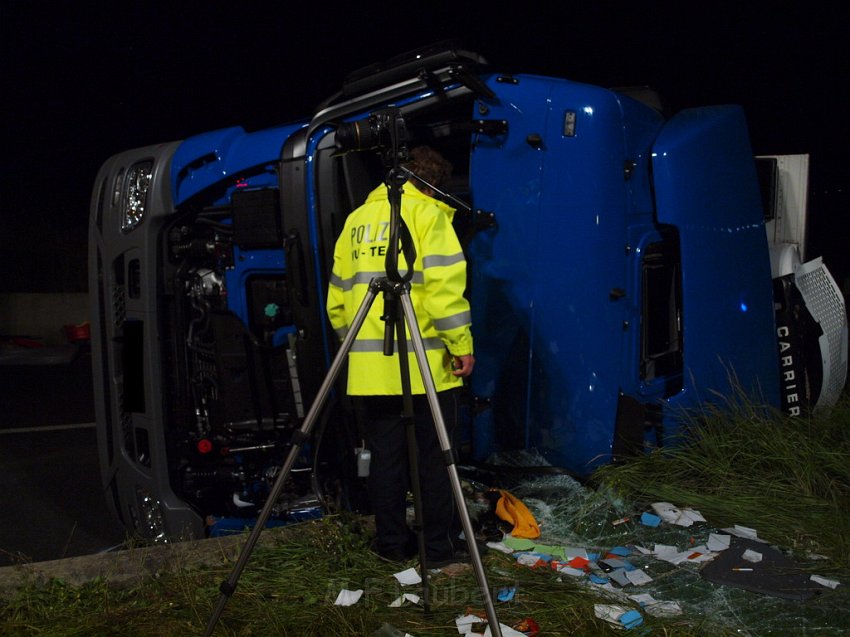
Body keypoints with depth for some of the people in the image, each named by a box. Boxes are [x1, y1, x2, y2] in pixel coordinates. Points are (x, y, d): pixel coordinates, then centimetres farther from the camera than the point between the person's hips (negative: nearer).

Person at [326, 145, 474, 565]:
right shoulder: (427, 213, -2)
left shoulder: (356, 218, 16)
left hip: (369, 367, 5)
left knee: (385, 457, 11)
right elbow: (444, 286, -14)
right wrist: (461, 345, -10)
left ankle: (391, 544, 19)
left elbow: (338, 296, 17)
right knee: (434, 457, 6)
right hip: (424, 365, -5)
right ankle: (439, 545, 13)